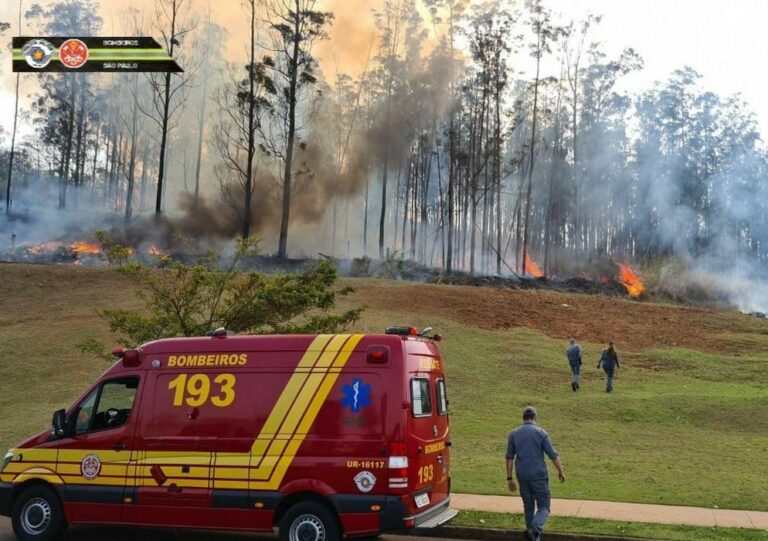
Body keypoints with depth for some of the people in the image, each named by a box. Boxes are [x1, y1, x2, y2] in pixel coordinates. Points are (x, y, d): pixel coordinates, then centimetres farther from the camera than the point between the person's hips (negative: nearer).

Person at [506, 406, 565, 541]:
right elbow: (553, 455, -4)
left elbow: (509, 457, 1)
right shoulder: (541, 432, -6)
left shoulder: (513, 434, 2)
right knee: (543, 507, 3)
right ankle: (535, 529, -23)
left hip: (522, 476, 3)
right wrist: (561, 472, 9)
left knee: (528, 506, 18)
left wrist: (509, 479, 5)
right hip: (539, 475, -3)